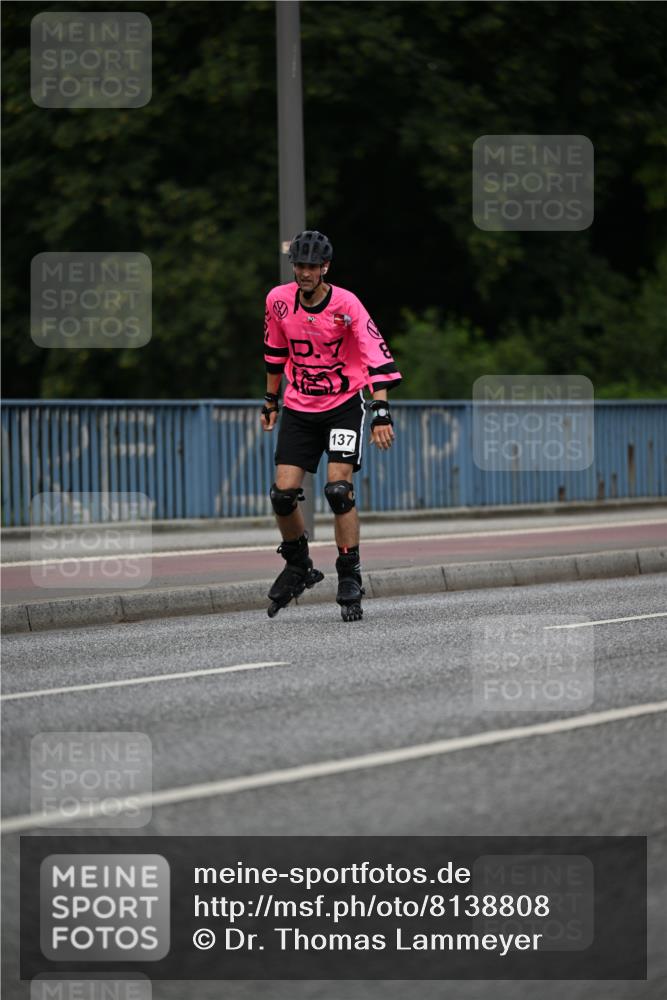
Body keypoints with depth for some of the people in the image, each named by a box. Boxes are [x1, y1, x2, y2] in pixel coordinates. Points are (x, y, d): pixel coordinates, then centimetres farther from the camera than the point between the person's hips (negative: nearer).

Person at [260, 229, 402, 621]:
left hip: (344, 405, -4)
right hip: (299, 409, 4)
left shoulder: (346, 305, -17)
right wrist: (271, 401, 19)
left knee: (339, 490, -17)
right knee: (283, 494, -4)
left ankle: (350, 578, -5)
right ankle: (299, 567, 21)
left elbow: (376, 357, -22)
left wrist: (382, 413, -30)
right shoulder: (279, 300, -5)